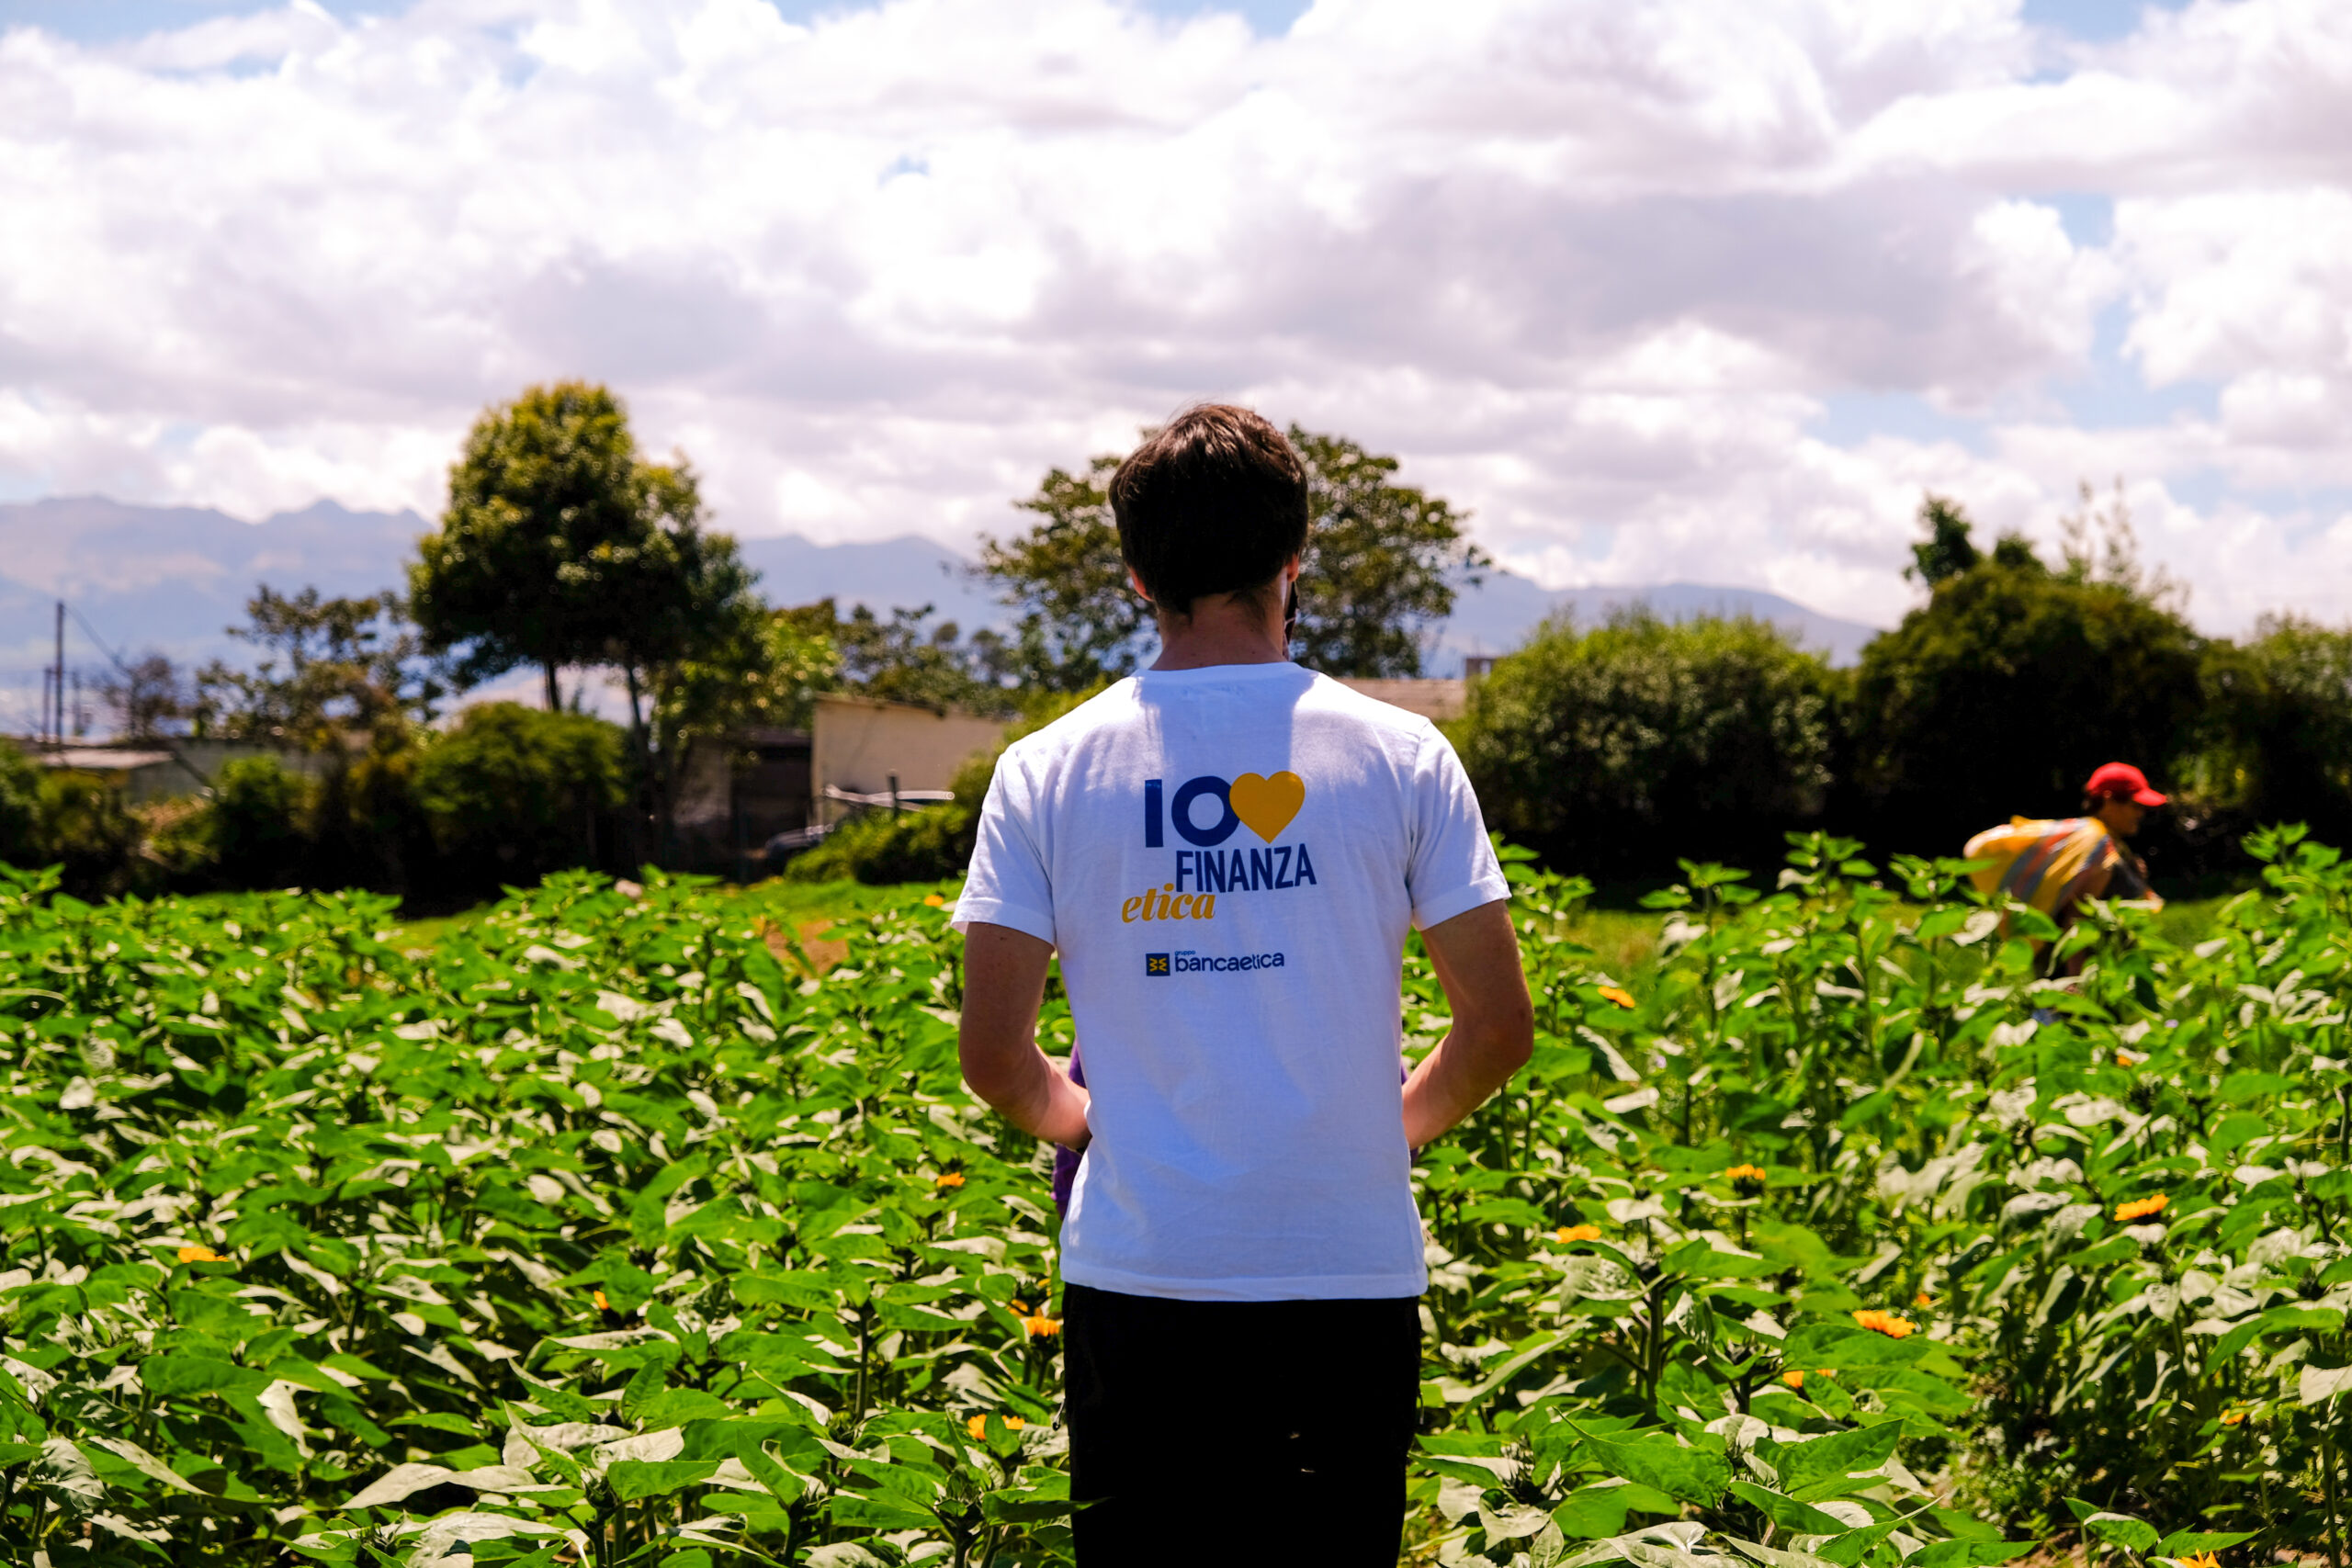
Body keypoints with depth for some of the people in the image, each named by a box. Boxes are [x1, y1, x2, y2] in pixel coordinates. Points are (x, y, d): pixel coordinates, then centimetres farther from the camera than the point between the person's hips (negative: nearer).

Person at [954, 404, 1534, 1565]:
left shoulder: (1045, 773, -2)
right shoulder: (1403, 758, -2)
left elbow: (992, 1056, -3)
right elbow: (1500, 1030, -2)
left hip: (1141, 1277, 0)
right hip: (1350, 1278, 0)